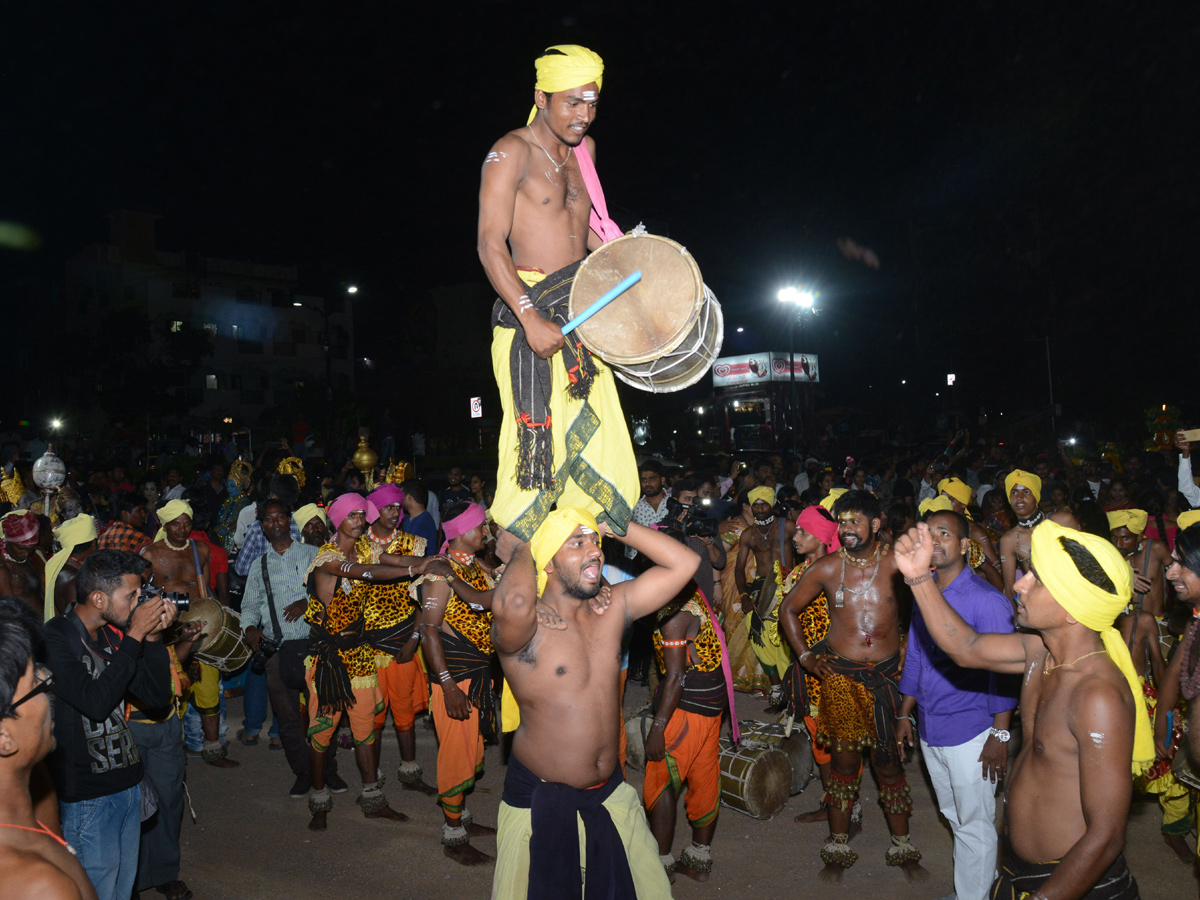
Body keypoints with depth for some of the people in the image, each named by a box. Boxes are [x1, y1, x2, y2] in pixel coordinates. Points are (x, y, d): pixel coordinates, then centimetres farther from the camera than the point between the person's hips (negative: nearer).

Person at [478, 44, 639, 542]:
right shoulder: (512, 152, -7)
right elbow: (490, 244, -15)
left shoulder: (582, 149, 16)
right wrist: (531, 318, -24)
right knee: (536, 443, -10)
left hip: (582, 312, 7)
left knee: (597, 442, 4)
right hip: (530, 309, -7)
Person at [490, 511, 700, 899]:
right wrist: (519, 551, -23)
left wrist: (606, 524, -9)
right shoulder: (527, 627, -19)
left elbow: (684, 563, -6)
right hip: (540, 801, -5)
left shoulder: (613, 607, -1)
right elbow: (512, 604, -45)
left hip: (611, 793, 6)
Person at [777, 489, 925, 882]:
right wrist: (804, 655, 4)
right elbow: (788, 609, 10)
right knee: (844, 761, 8)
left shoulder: (896, 564, -3)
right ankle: (838, 850, 22)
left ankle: (902, 849, 24)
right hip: (840, 675, 0)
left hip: (888, 674, 0)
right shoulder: (827, 568, 0)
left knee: (889, 761, 8)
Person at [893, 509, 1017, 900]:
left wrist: (1000, 734, -13)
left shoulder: (986, 600, -15)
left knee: (974, 824, 6)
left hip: (970, 733, -6)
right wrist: (905, 714, 15)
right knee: (953, 817, 19)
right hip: (929, 729, 7)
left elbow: (1002, 670, -13)